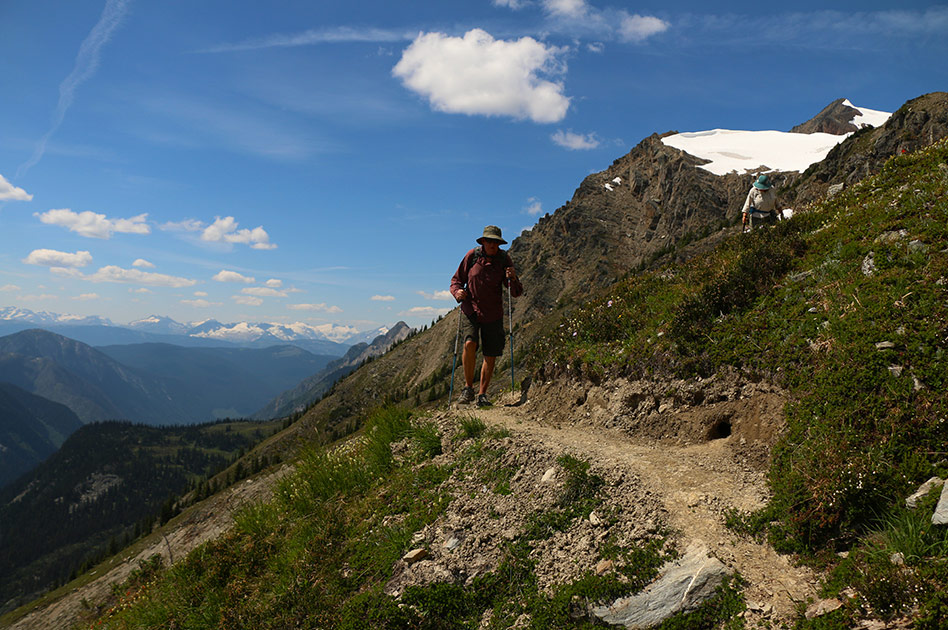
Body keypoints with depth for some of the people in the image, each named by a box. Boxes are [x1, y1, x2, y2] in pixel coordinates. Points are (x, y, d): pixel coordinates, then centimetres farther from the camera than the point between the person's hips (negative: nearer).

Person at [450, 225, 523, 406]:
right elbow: (457, 279, 7)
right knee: (470, 344, -24)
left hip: (493, 315, 1)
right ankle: (468, 387, -6)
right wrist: (457, 291, -15)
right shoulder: (472, 256, -4)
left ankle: (482, 394, 19)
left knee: (490, 356, 2)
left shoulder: (504, 259, -3)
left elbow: (516, 293, -3)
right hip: (470, 310, -1)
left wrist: (513, 279, -24)